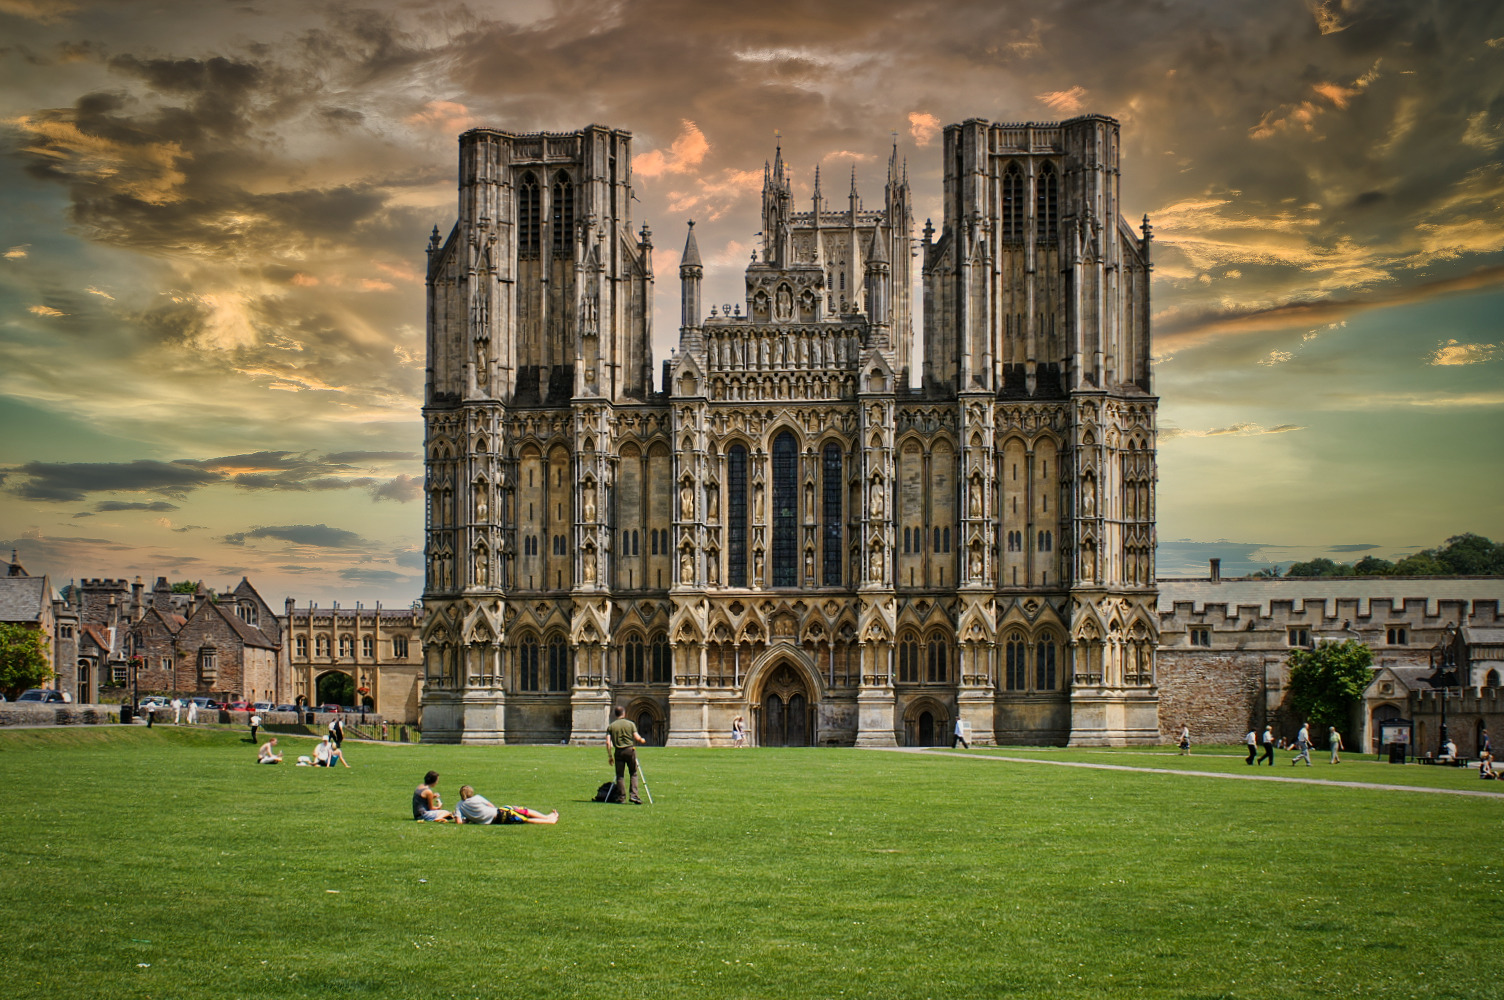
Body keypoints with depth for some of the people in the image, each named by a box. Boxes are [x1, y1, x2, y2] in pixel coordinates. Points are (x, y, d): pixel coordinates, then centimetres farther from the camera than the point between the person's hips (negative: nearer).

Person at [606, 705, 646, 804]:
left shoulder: (611, 726, 5)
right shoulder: (630, 724, 1)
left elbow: (608, 742, -1)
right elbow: (637, 738, -6)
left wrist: (610, 756, 4)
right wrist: (642, 740, 17)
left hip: (618, 752, 1)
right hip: (630, 750, -1)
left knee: (619, 775, 7)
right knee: (633, 774, 6)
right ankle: (634, 795, -6)